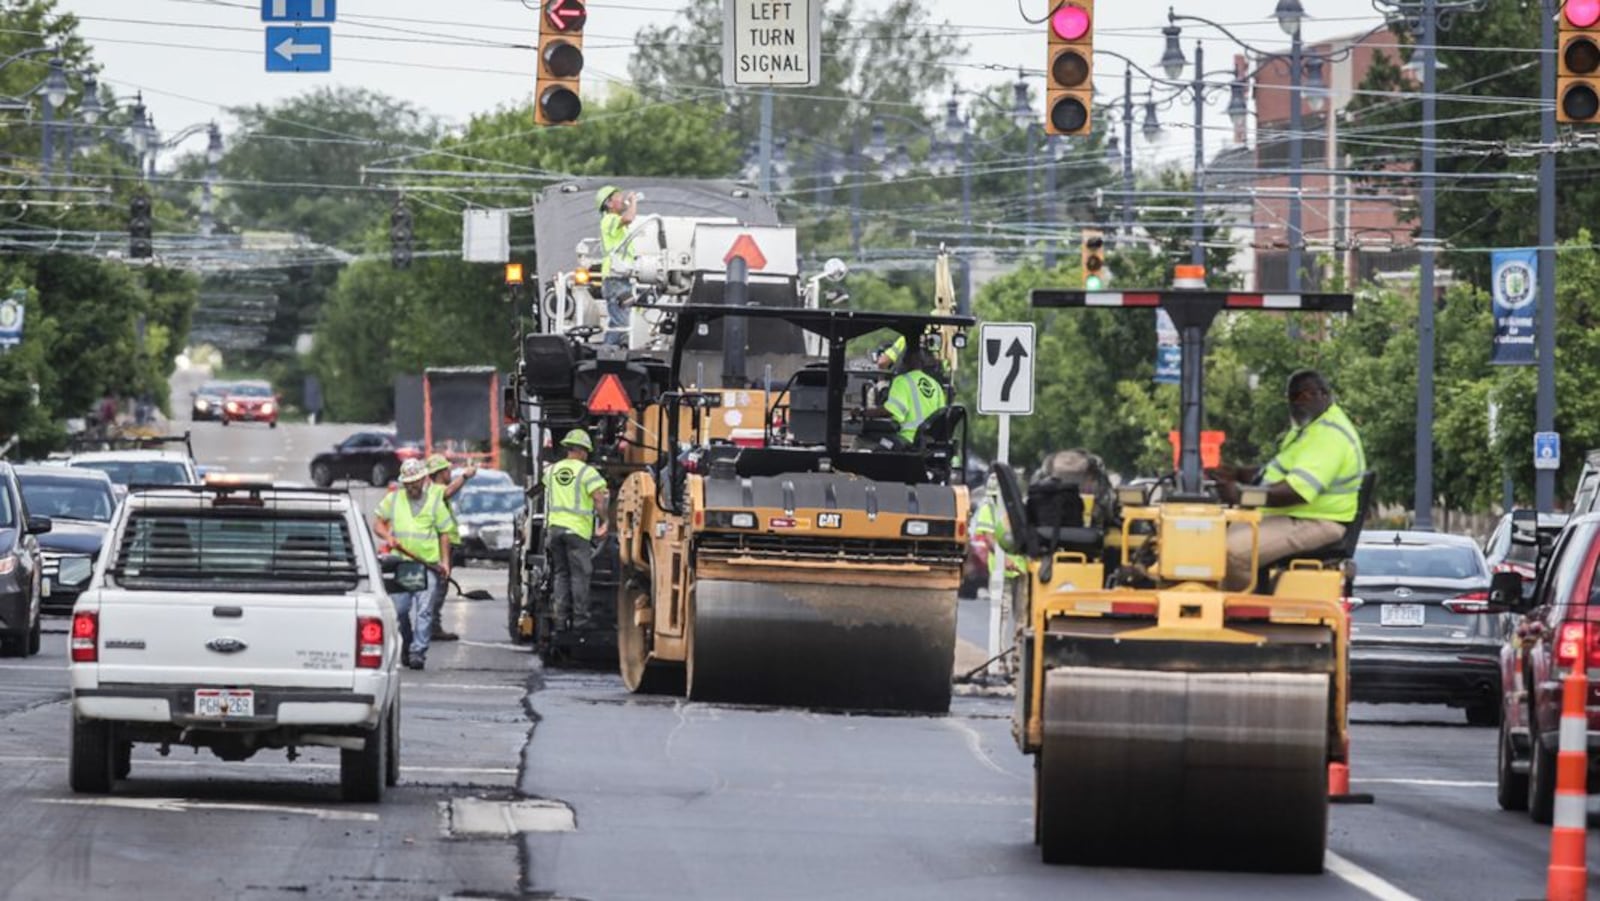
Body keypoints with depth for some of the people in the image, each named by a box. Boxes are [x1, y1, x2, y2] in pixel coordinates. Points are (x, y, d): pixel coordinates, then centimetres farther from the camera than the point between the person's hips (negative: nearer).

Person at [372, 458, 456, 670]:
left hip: (428, 564, -2)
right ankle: (407, 642, 23)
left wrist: (445, 562, 1)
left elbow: (444, 534, 11)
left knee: (424, 610, -9)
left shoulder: (435, 502, 8)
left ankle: (418, 651, -8)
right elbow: (378, 524, 12)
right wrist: (388, 536, -10)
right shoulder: (393, 500, 10)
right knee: (399, 610, 1)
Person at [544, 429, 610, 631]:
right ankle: (580, 619, -2)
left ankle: (561, 617, 10)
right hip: (578, 529, -5)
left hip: (554, 526, 5)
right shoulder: (587, 472, -7)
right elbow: (599, 499, -13)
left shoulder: (552, 470, 11)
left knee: (561, 574, 12)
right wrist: (603, 521, -2)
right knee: (579, 576, 0)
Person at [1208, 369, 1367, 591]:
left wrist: (1242, 496, -32)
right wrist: (1237, 474, 13)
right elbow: (1279, 470, 29)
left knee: (1233, 550, -26)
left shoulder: (1330, 435, -20)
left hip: (1313, 524, -11)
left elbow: (1297, 491, -30)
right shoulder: (1309, 426, 16)